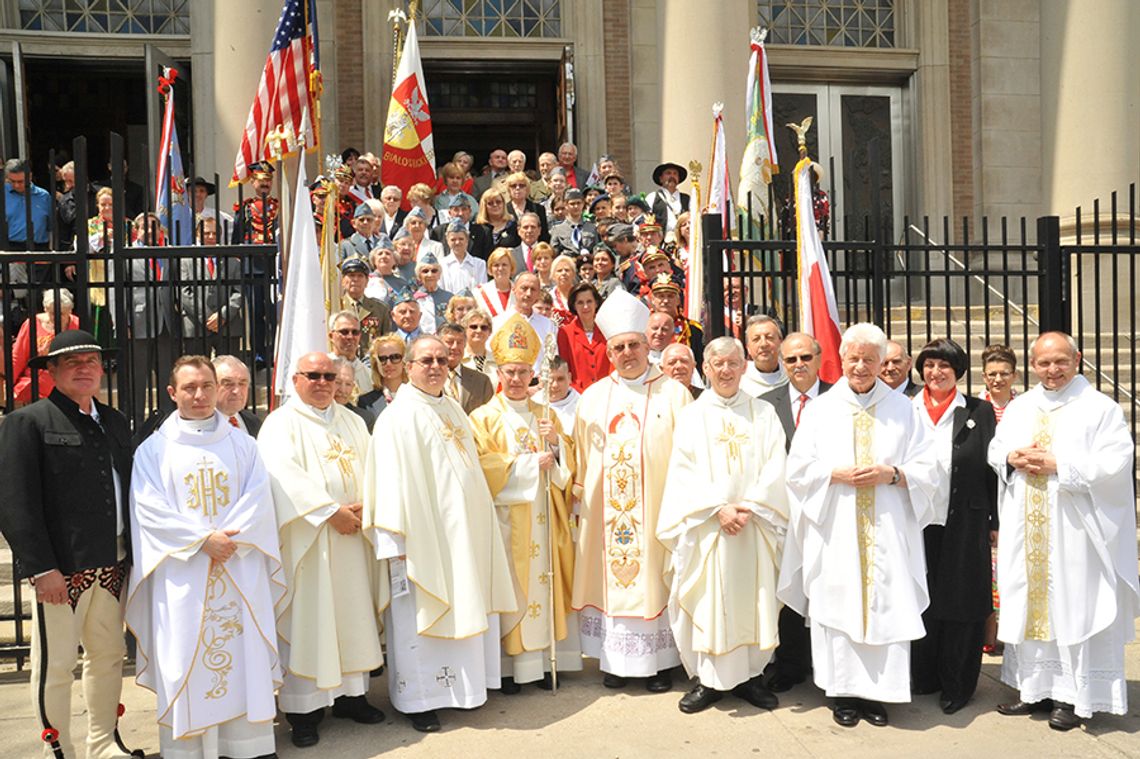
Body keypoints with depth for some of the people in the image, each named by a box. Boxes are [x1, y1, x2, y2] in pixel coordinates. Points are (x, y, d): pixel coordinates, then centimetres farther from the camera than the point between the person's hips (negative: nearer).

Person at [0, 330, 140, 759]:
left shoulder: (115, 422, 13)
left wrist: (131, 553, 7)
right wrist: (42, 567, -16)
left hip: (113, 563, 6)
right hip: (60, 568, -6)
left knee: (108, 655, 15)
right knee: (55, 664, 4)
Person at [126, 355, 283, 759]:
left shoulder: (241, 444, 10)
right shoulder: (154, 449, 5)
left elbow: (258, 500, 2)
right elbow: (150, 510, -4)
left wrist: (229, 539, -14)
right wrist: (203, 539, -14)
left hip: (240, 570, 2)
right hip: (181, 573, -1)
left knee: (244, 655, 3)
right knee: (184, 661, 0)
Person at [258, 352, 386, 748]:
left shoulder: (352, 422, 15)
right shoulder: (281, 423, -3)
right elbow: (285, 474, -16)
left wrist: (363, 506, -8)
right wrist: (331, 511, -19)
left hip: (350, 536, 5)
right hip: (306, 538, -5)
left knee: (352, 611, 10)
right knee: (308, 617, -2)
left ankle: (350, 692, 22)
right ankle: (304, 707, 7)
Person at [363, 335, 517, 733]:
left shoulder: (453, 410, 13)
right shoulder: (398, 416, -11)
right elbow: (391, 482, -16)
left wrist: (477, 529, 18)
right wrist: (395, 540, -20)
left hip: (462, 534, 8)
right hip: (424, 534, -8)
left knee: (462, 607, 14)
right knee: (419, 617, 1)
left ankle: (464, 684, 27)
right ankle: (417, 699, 13)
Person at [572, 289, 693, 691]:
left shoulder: (673, 393, 0)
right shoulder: (592, 397, 9)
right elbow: (581, 456, 12)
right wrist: (582, 498, 5)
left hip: (656, 509, -3)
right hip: (605, 512, 3)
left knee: (654, 579, 3)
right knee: (610, 577, 7)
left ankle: (659, 661, 16)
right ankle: (615, 659, 19)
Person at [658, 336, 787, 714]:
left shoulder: (763, 414, 9)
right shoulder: (691, 415, 6)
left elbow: (774, 469, 1)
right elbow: (683, 471, -2)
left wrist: (750, 507, -12)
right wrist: (718, 508, -12)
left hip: (754, 525, 1)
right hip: (706, 526, -1)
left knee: (753, 600, 4)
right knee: (707, 601, 0)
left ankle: (749, 675, 16)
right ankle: (709, 679, 10)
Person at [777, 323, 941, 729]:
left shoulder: (903, 409, 9)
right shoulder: (820, 408, 8)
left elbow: (927, 470, 5)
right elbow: (799, 468, 3)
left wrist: (890, 474, -12)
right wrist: (837, 474, -12)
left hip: (888, 532, 1)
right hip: (834, 531, 0)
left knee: (887, 607, -1)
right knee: (838, 607, -1)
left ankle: (877, 691, 10)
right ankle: (843, 693, 10)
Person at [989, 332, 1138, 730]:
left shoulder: (1100, 408, -4)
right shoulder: (1019, 407, 13)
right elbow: (995, 450, 16)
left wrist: (1058, 465, -17)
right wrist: (1012, 458, -6)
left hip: (1074, 530, -5)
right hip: (1025, 529, 5)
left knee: (1073, 606, -1)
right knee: (1029, 603, 9)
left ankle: (1075, 695, 10)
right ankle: (1036, 687, 19)